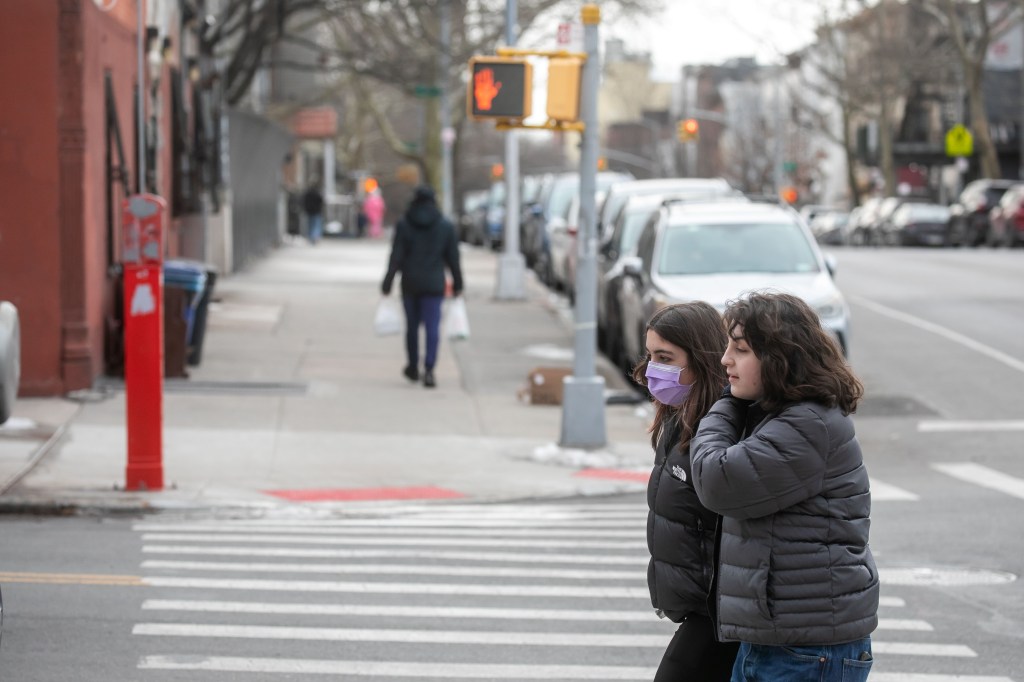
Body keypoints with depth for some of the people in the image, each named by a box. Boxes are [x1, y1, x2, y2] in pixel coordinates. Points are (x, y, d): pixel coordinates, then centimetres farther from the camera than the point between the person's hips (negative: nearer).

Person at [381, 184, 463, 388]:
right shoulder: (446, 226, 0)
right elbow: (453, 258, 2)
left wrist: (388, 283, -3)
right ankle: (429, 370, -16)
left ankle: (413, 367, 26)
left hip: (410, 284, 1)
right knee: (432, 327, -3)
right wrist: (457, 284, 11)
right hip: (434, 285, -1)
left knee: (412, 326, 14)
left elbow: (396, 257, -6)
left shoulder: (403, 225, -3)